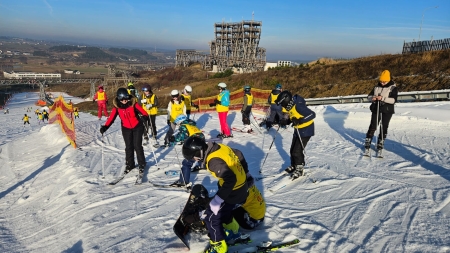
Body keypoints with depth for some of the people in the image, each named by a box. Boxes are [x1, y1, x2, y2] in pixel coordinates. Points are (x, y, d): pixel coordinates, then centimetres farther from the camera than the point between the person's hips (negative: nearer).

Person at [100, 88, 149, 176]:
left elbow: (143, 112, -21)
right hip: (126, 129, 3)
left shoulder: (133, 103, -17)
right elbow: (111, 118, -12)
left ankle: (142, 164, 11)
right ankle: (129, 165, 23)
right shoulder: (117, 106, -11)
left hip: (137, 127, -2)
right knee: (129, 147, 7)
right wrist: (105, 127, -25)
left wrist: (144, 117, -43)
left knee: (137, 146, -4)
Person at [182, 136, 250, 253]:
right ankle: (233, 231, 50)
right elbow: (239, 155, 12)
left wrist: (218, 199, -36)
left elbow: (230, 179, -39)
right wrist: (246, 173, 25)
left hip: (233, 191, -9)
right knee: (223, 211, 29)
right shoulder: (220, 147, -3)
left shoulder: (213, 160, -31)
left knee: (210, 217, 3)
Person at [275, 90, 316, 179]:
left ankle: (299, 169, 11)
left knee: (298, 151, -7)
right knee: (292, 150, 14)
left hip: (306, 131, -9)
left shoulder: (299, 106, -27)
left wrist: (299, 120, -35)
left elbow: (312, 114, -28)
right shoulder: (290, 107, 0)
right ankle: (293, 166, 32)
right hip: (298, 130, 9)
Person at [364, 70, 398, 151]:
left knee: (384, 127, 4)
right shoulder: (376, 87, 7)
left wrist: (383, 98, -27)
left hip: (387, 111, -2)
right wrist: (372, 98, -14)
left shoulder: (393, 88, -5)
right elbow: (369, 96, 10)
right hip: (376, 110, 2)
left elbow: (394, 100, -15)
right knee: (373, 126, 2)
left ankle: (380, 142, 15)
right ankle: (368, 141, 8)